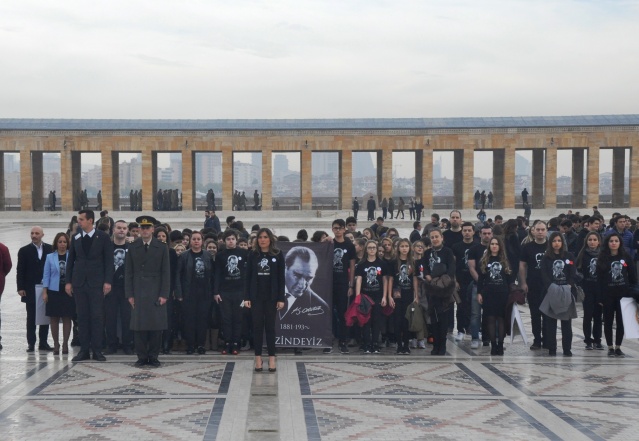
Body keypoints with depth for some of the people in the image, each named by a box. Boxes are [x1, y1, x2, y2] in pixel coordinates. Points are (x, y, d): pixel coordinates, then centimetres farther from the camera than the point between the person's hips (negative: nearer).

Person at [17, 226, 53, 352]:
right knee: (31, 317, 4)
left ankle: (43, 342, 13)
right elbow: (20, 270, 0)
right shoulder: (24, 250, 2)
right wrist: (20, 288, -8)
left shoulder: (50, 249, 4)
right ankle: (31, 343, 9)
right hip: (30, 289, -1)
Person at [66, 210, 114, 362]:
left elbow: (109, 260, -2)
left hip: (97, 283, -3)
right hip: (79, 282, 3)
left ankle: (97, 350, 2)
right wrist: (68, 281, 6)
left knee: (97, 316, -3)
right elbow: (70, 260, 12)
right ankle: (84, 349, 9)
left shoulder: (103, 237, -1)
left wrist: (107, 281, -9)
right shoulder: (76, 238, 9)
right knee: (82, 317, 4)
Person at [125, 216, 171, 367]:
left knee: (156, 326, 0)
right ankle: (142, 356, 9)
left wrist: (164, 294, -6)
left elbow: (166, 273, 1)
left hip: (156, 292, -1)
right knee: (139, 326, 0)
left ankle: (153, 356, 9)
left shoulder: (162, 248, 3)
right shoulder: (132, 248, 6)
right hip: (138, 292, 1)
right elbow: (128, 272, 6)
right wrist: (129, 294, -1)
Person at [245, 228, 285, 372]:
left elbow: (281, 278, -1)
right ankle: (258, 358, 10)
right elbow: (248, 277, 2)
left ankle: (272, 358, 10)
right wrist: (246, 297, -3)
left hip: (271, 296, -1)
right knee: (257, 326, 4)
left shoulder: (277, 255, -1)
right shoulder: (253, 255, 3)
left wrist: (281, 298, -5)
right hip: (256, 296, 1)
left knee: (270, 326, 4)